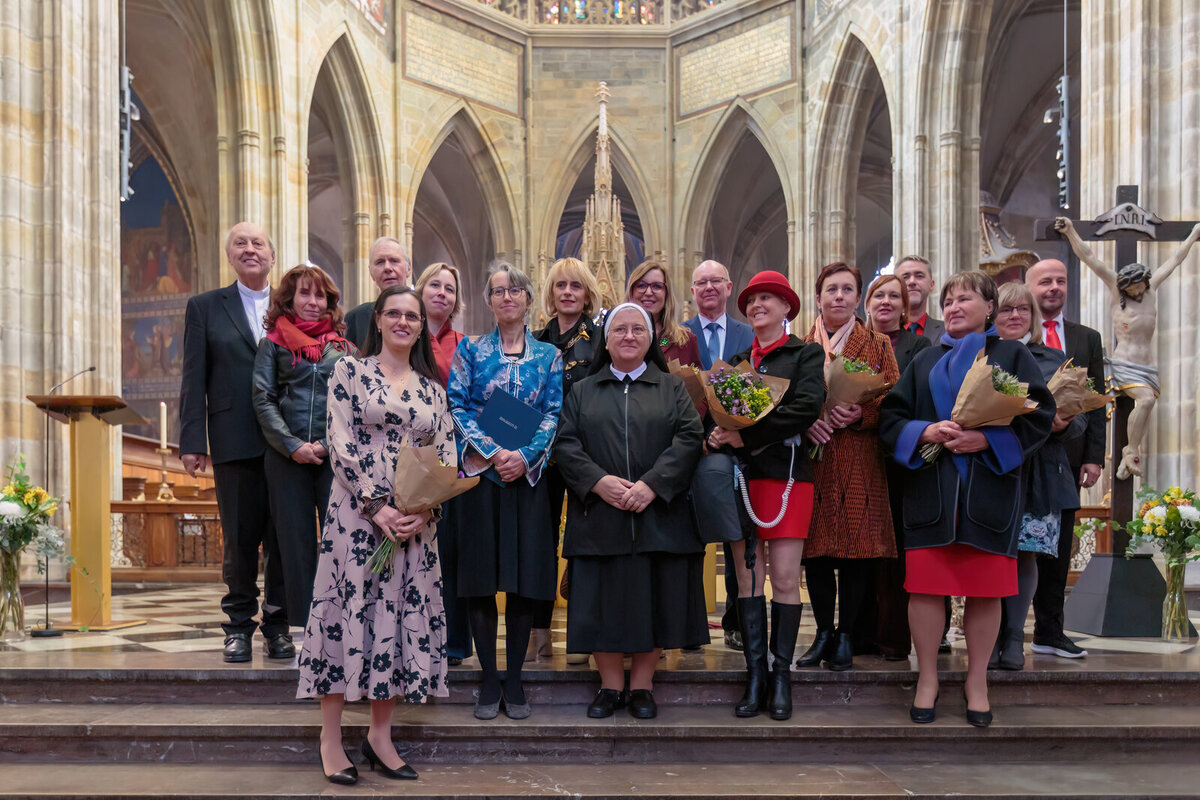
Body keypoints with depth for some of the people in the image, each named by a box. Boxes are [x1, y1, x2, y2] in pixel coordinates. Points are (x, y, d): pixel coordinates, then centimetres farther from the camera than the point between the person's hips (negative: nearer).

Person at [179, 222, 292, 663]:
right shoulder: (205, 307, 9)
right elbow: (194, 378, 4)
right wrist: (192, 442, -4)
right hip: (236, 442, -1)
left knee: (284, 538, 4)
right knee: (240, 539, 5)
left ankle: (278, 625, 17)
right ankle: (239, 626, 18)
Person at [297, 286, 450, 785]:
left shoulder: (432, 388, 13)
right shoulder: (350, 372, 2)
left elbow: (447, 457, 8)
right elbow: (340, 445, -7)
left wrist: (423, 511, -8)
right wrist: (377, 506, -14)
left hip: (417, 519, 4)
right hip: (357, 512, -4)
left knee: (403, 616, 5)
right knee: (349, 609, -3)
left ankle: (380, 734, 16)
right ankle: (331, 738, 8)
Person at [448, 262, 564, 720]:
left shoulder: (548, 356, 10)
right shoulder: (470, 350, 8)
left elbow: (554, 414, 3)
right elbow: (457, 407, 0)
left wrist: (525, 455, -13)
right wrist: (492, 452, -13)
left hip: (529, 474, 1)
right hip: (479, 473, -1)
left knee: (525, 578, 1)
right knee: (480, 578, 0)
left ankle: (514, 682, 12)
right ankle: (489, 682, 10)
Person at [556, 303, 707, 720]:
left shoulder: (672, 388, 9)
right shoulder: (582, 392, 12)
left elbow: (689, 439, -3)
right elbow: (566, 443, 1)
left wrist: (652, 484, -15)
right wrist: (598, 481, -15)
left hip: (659, 512, 0)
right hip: (599, 514, 1)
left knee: (653, 598, 2)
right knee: (604, 599, 1)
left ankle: (642, 685, 14)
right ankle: (611, 685, 14)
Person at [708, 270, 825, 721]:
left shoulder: (806, 355, 4)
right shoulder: (737, 361, 18)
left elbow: (807, 406, -12)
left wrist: (746, 435, -15)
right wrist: (717, 436, -10)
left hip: (785, 472, -4)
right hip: (740, 476, 4)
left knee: (785, 578, -4)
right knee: (747, 577, 3)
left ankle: (782, 676, 7)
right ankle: (755, 676, 9)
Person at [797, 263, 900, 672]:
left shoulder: (878, 346, 11)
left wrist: (859, 414, -15)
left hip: (861, 461, -1)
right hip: (813, 459, 1)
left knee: (857, 549, -3)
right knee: (815, 549, 1)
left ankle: (846, 636, 9)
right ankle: (824, 633, 15)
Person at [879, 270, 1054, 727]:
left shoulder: (1012, 356, 9)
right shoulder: (924, 362, 16)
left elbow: (1040, 414, -1)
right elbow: (890, 416, 9)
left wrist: (987, 440, -15)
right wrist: (925, 432, -11)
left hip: (989, 490, -1)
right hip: (930, 490, 2)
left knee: (985, 591, 2)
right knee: (926, 587, 0)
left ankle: (977, 679, 18)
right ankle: (927, 677, 14)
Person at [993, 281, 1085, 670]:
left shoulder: (1055, 360, 14)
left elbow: (1080, 417, 11)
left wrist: (1065, 423, -11)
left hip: (1038, 474, 1)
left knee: (1025, 554, 0)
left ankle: (1014, 638, 11)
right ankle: (991, 637, 8)